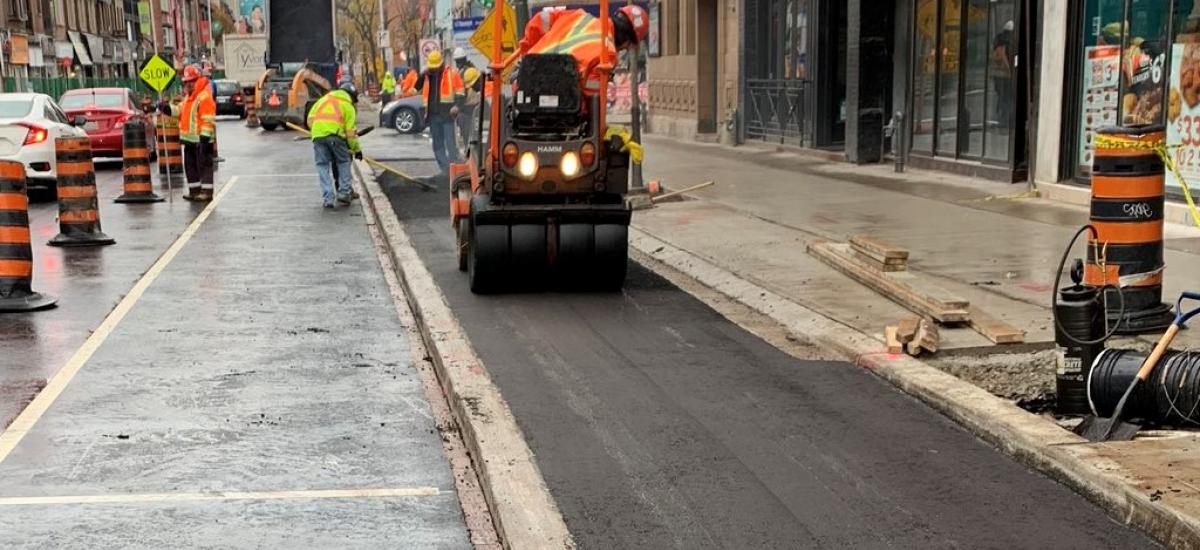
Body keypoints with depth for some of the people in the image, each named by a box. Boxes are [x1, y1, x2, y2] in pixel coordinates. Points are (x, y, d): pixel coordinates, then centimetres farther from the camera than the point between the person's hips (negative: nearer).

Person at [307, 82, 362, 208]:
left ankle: (327, 198, 4)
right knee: (343, 162, 19)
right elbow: (350, 132, 6)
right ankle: (344, 193, 16)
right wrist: (357, 149, 14)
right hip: (335, 134, -2)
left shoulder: (324, 98, 24)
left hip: (317, 134, 2)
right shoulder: (348, 106, 13)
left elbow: (310, 118, 17)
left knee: (323, 165, 9)